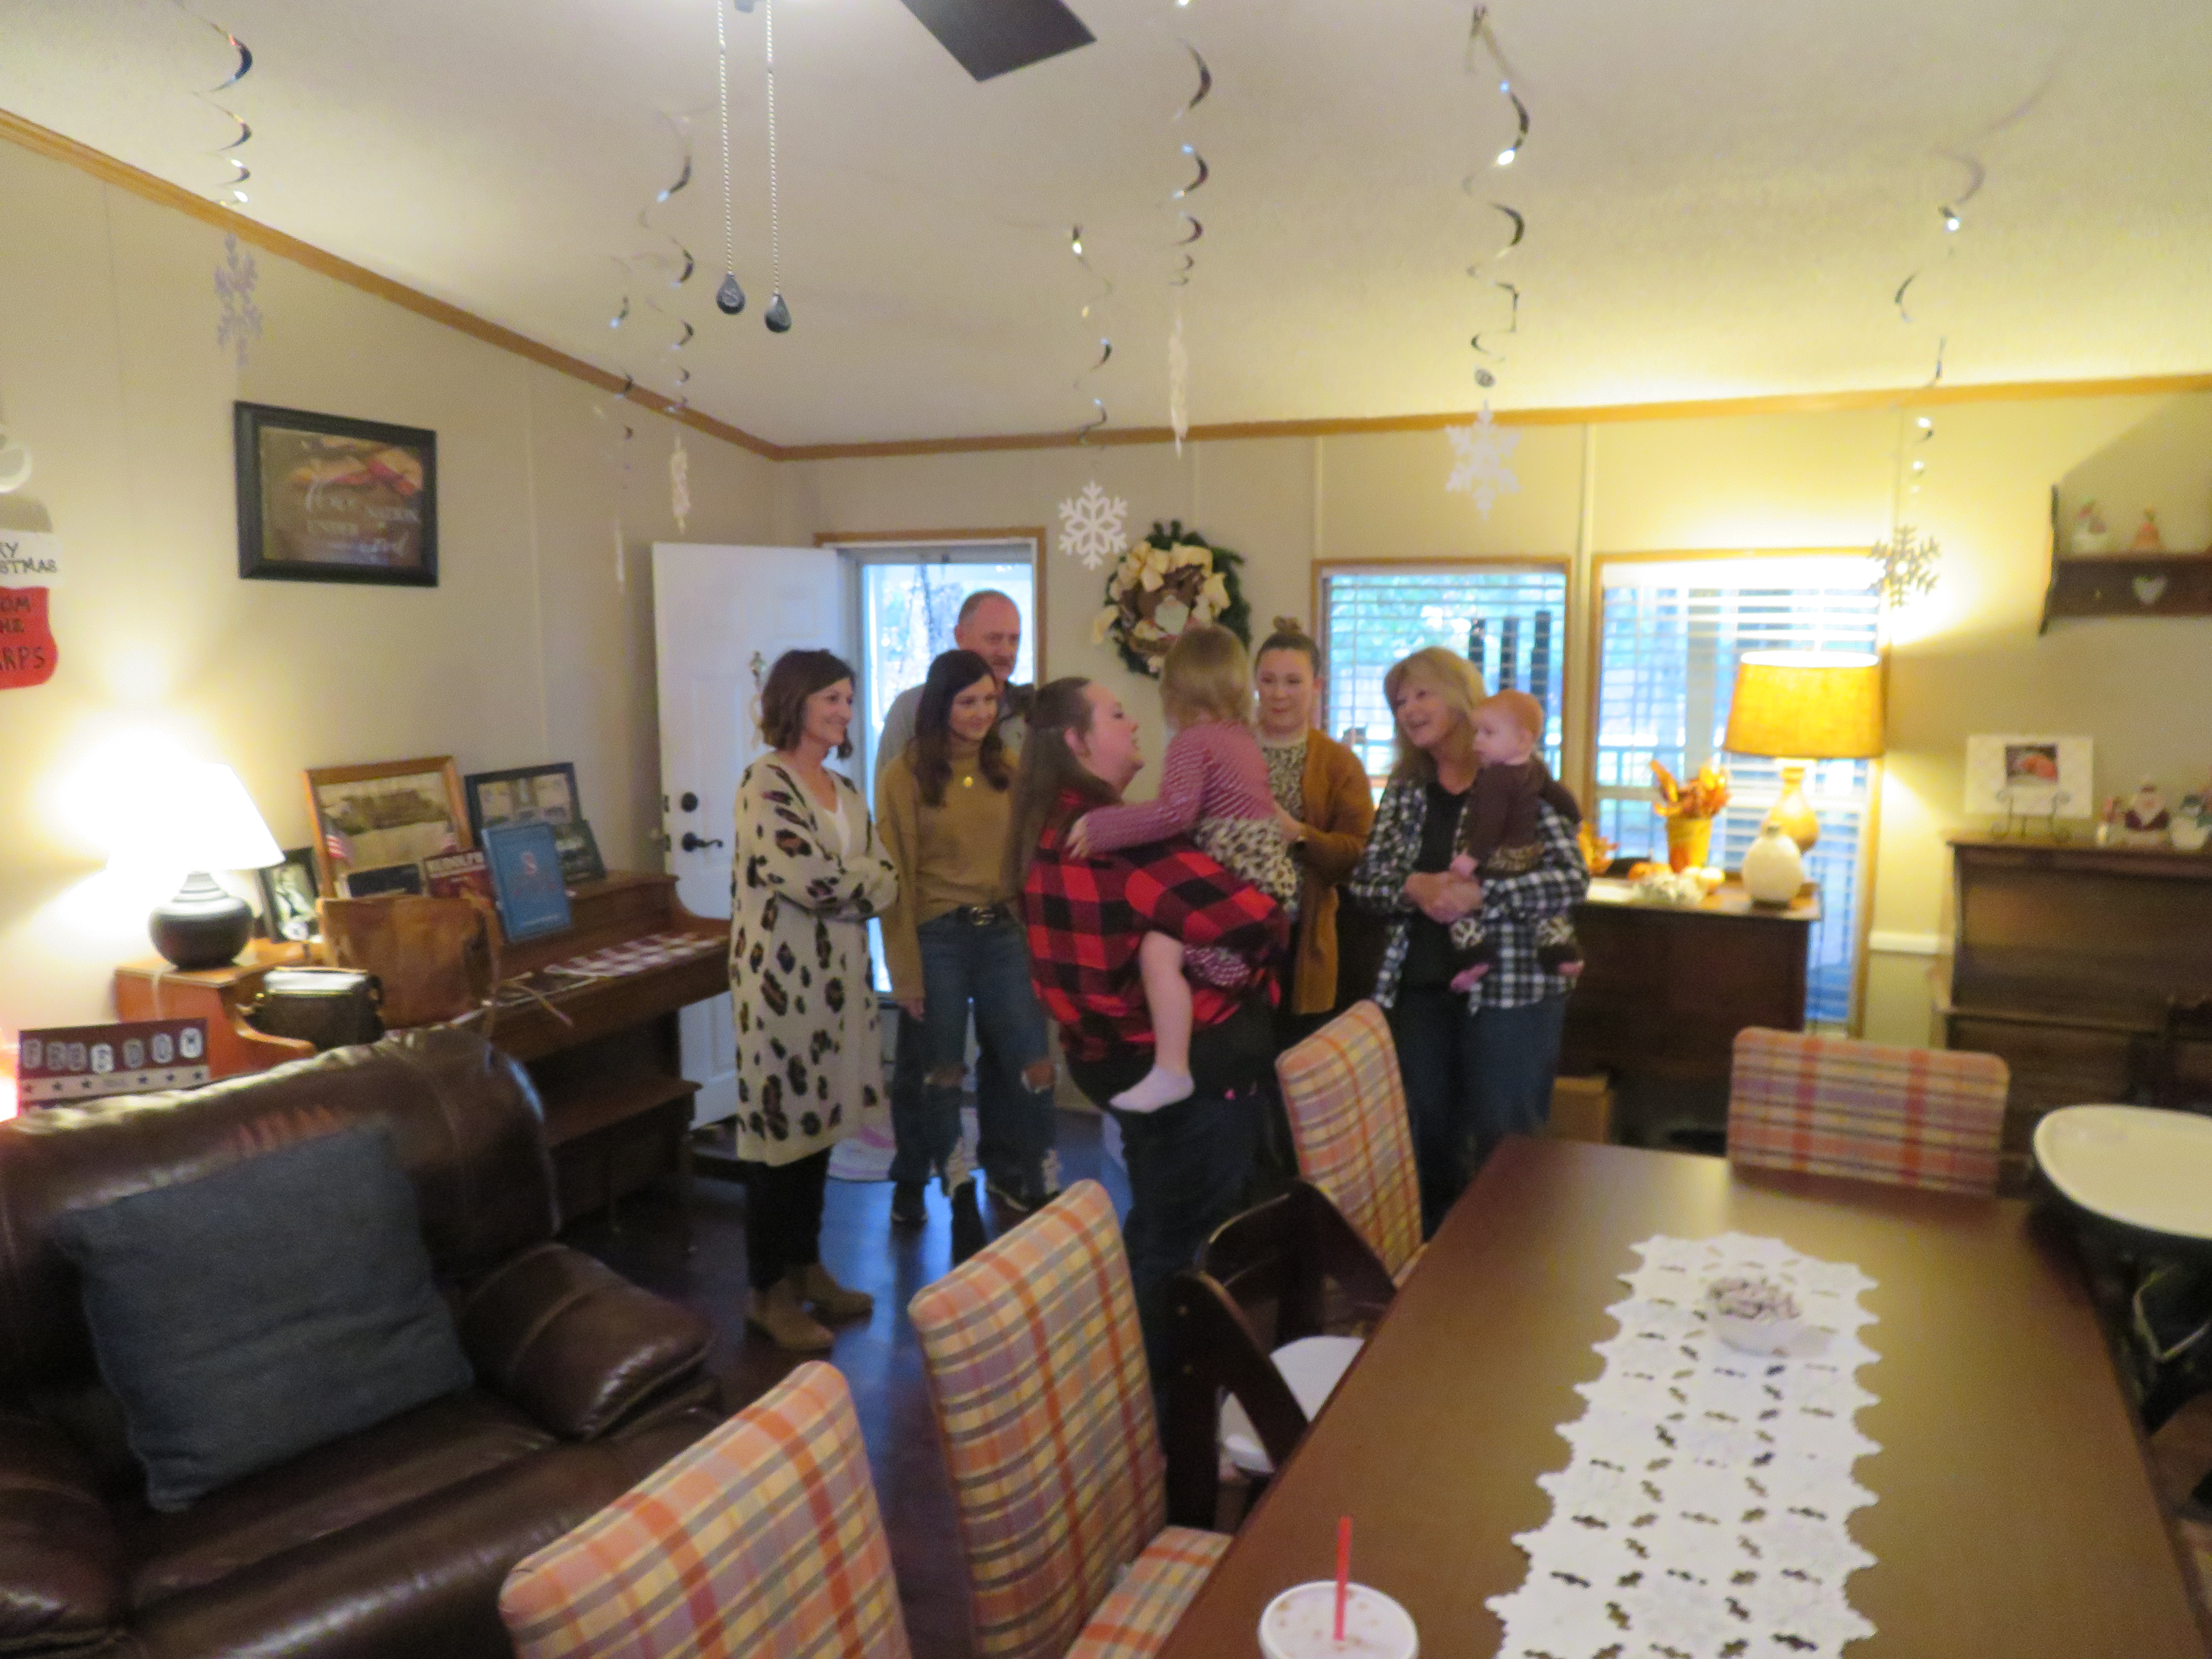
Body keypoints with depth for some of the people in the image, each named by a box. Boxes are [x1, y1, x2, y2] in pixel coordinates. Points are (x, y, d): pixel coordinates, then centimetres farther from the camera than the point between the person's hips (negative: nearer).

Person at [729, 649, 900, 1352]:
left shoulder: (845, 791, 13)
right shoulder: (765, 785, -11)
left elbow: (884, 882, 6)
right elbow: (811, 879, -22)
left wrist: (841, 881, -11)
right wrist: (863, 877, -5)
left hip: (838, 976, 7)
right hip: (783, 981, -7)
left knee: (819, 1122, 14)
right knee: (782, 1124, 1)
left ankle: (807, 1268, 28)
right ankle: (770, 1292, 14)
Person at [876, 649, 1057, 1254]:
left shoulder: (1007, 768, 8)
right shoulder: (904, 777, -5)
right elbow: (897, 879, -6)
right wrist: (906, 974, -8)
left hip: (1004, 934, 3)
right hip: (939, 939, -3)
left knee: (1036, 1068, -1)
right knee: (943, 1076, 7)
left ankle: (1038, 1198, 16)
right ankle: (963, 1210, 24)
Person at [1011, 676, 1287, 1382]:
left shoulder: (1047, 831, 4)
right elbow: (1249, 918, -29)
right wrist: (1272, 929, -7)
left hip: (1114, 1054, 9)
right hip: (1194, 1063, -9)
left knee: (1153, 1226, 24)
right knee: (1188, 1241, 7)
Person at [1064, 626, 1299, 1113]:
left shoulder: (1192, 740, -9)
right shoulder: (1244, 737, 19)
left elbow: (1176, 811, -23)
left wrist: (1102, 827, -17)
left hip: (1236, 881, -10)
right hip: (1273, 876, 10)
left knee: (1159, 950, -23)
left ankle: (1171, 1071, -28)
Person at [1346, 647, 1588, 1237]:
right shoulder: (1406, 785, 9)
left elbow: (1571, 878, -14)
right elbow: (1365, 878, 5)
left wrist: (1479, 894, -24)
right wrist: (1414, 888, -16)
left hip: (1509, 987, -5)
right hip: (1421, 984, 5)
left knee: (1507, 1144, 4)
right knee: (1427, 1139, 15)